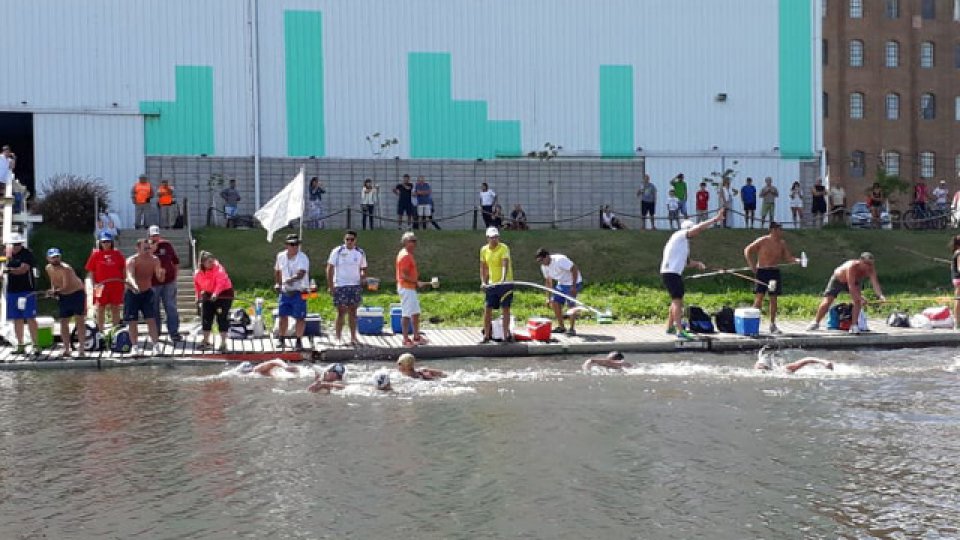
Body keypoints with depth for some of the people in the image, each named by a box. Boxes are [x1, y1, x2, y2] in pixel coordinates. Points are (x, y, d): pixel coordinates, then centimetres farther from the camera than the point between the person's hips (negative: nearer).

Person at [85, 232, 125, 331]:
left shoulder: (117, 253, 5)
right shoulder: (96, 254, 0)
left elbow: (123, 268, 10)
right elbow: (90, 271, 0)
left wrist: (123, 281, 3)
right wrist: (94, 284, -7)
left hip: (116, 285, 1)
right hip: (101, 285, -1)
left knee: (115, 308, 8)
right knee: (100, 308, 4)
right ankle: (100, 331, 11)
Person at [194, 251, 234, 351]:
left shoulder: (218, 269, -21)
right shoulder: (198, 273, -2)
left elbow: (220, 282, -37)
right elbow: (197, 284, 15)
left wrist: (215, 294, -50)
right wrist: (199, 295, 5)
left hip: (223, 294, -6)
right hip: (208, 296, 6)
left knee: (222, 318, -9)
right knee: (206, 318, 10)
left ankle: (223, 343, -3)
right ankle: (206, 341, 25)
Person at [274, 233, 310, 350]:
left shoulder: (303, 258, -12)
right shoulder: (281, 256, 6)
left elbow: (301, 273, -28)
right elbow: (277, 271, 24)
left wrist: (291, 279, -45)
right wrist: (277, 283, 15)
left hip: (299, 292, -4)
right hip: (285, 292, 4)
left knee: (300, 318, -2)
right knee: (283, 315, 6)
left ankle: (299, 341, 10)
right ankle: (281, 339, 19)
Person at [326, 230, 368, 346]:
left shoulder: (360, 253, 8)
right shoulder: (337, 251, -3)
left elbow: (363, 268, 19)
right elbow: (330, 268, -3)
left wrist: (363, 276, -3)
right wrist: (330, 286, -9)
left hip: (355, 285, 3)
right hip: (340, 286, -3)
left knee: (353, 312, 6)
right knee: (341, 312, -3)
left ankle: (353, 337, 12)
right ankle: (338, 338, 2)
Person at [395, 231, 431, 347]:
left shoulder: (408, 255, 15)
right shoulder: (405, 256, -17)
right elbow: (404, 275, -21)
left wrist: (416, 282, 14)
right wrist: (416, 282, -20)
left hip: (410, 288, 11)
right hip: (406, 288, -11)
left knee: (416, 313, 15)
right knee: (406, 314, -5)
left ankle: (416, 337, 23)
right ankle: (406, 339, -1)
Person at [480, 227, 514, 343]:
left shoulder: (503, 248, -13)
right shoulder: (484, 250, 5)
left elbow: (505, 264, -26)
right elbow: (483, 267, 14)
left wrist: (503, 279, -41)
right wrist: (483, 282, 1)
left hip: (505, 283, -5)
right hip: (491, 284, 5)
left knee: (505, 308, -4)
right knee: (487, 308, 2)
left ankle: (506, 334, 2)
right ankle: (487, 335, 10)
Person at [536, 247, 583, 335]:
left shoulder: (559, 260, -27)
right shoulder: (544, 266, -2)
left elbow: (574, 269, -26)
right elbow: (548, 281, 10)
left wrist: (574, 286, -27)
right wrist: (549, 297, 7)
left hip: (573, 283, -8)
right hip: (561, 284, 8)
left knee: (571, 305, -14)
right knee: (554, 303, -1)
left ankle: (572, 329, -5)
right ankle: (561, 327, 11)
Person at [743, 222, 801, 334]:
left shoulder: (782, 243, 6)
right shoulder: (763, 241, -7)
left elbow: (788, 257, 9)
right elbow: (747, 250, -3)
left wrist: (797, 260, -12)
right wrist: (752, 265, -9)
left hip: (774, 272, 5)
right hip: (762, 271, -4)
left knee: (773, 298, 6)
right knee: (759, 297, -9)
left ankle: (772, 325, 13)